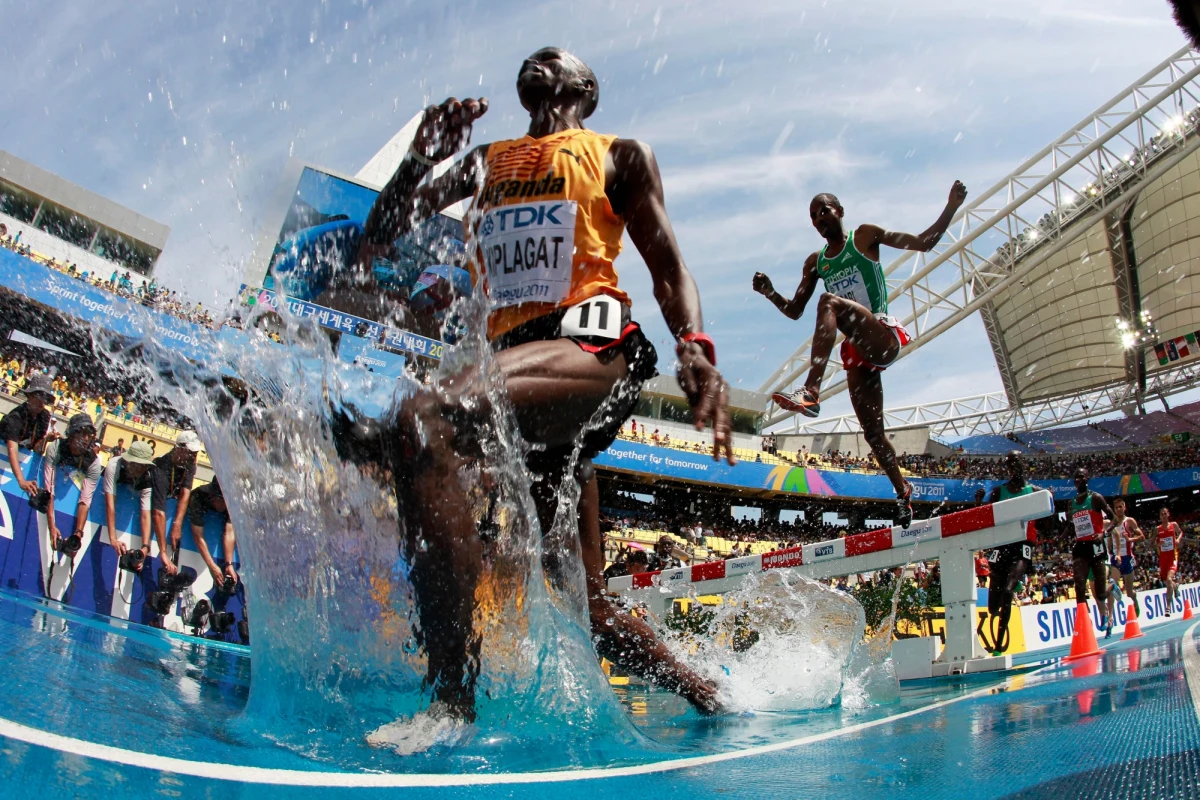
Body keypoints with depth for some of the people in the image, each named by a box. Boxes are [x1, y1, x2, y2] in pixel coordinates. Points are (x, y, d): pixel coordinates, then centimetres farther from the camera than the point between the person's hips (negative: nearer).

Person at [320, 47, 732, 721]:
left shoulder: (619, 156, 18)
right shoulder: (489, 161, 29)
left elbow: (668, 265, 6)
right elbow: (385, 230, 23)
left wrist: (695, 346, -14)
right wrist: (422, 156, 2)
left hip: (594, 342, -6)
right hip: (515, 355, 6)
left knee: (422, 422, -34)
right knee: (584, 600, 7)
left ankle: (453, 699, -34)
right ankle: (708, 696, 27)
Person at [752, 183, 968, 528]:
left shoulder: (865, 236, 6)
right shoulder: (815, 262, 19)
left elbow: (923, 243, 2)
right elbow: (795, 311, 19)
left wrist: (951, 207, -11)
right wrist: (770, 293, 1)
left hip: (884, 336, -6)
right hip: (857, 351, 6)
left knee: (829, 302, -34)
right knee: (872, 432, 7)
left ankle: (811, 392, -48)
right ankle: (903, 491, 28)